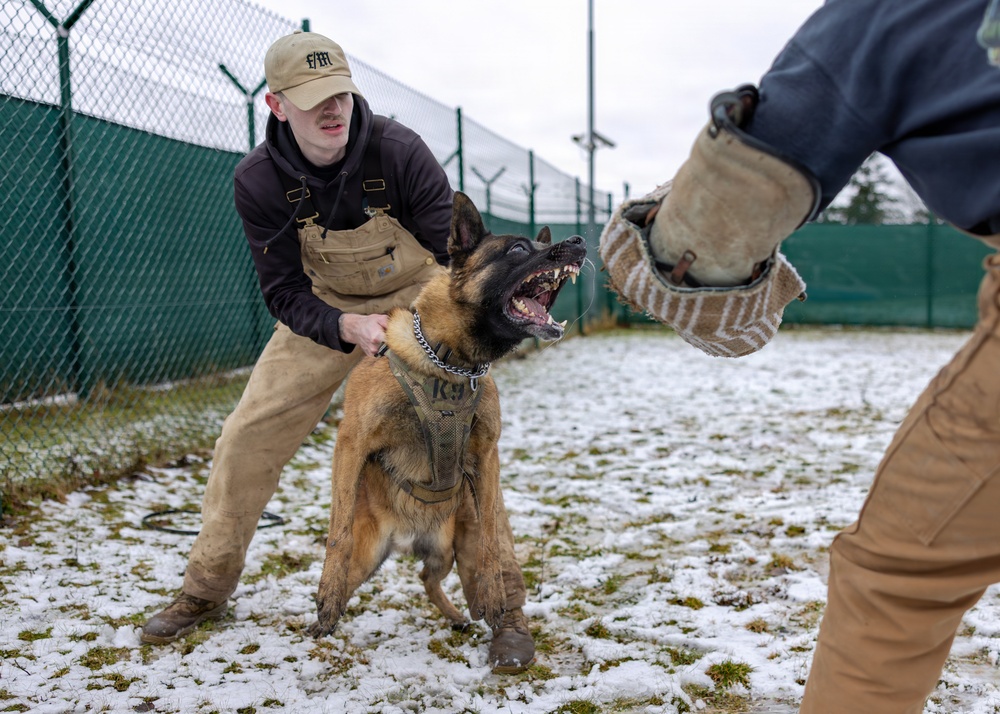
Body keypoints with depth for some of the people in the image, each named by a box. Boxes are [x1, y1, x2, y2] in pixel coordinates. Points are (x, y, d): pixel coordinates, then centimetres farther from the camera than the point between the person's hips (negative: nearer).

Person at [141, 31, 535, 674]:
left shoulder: (400, 151, -26)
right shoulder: (259, 181, -19)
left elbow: (457, 253, -21)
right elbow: (284, 291, -15)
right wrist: (346, 328, -35)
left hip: (417, 300, -2)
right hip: (326, 309, 2)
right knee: (247, 438, -3)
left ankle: (503, 603, -3)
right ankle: (207, 589, 17)